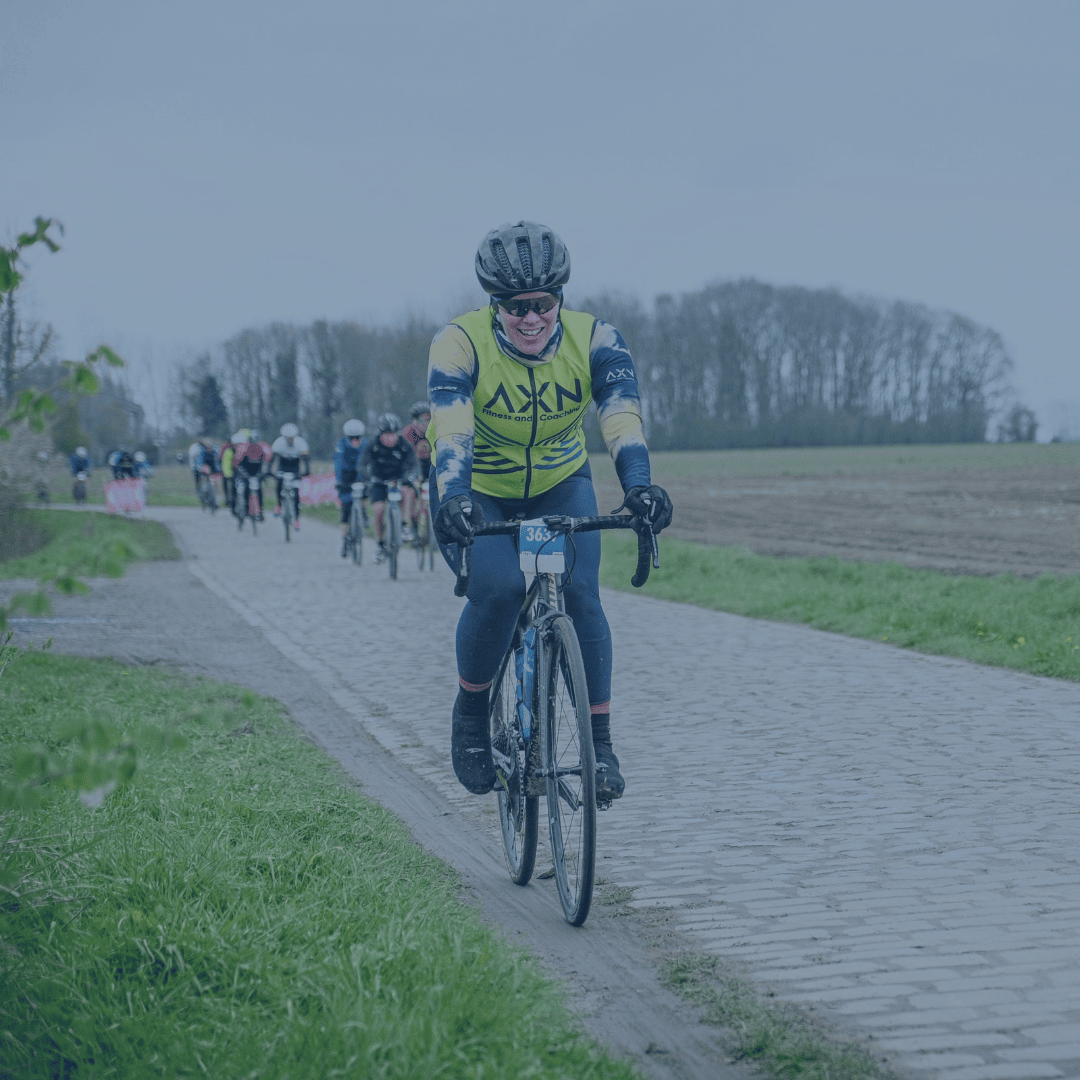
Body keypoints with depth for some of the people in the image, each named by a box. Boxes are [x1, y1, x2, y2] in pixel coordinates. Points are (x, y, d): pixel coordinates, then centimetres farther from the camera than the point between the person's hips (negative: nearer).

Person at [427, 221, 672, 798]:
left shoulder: (595, 340, -20)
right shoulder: (460, 343, -25)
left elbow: (622, 417, -34)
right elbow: (452, 430, -38)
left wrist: (638, 485, -53)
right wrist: (452, 498, -57)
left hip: (560, 485, 2)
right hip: (478, 493, -2)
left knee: (580, 593, -21)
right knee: (498, 587, -28)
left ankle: (600, 743, -8)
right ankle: (470, 713, -3)